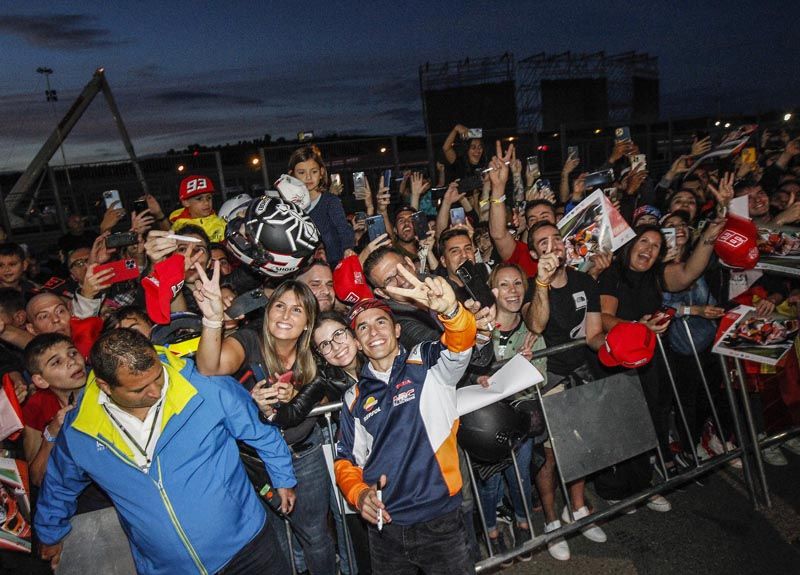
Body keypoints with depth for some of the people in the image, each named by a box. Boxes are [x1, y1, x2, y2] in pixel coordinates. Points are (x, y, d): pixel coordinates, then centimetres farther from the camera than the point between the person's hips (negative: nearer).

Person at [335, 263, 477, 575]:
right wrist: (358, 492, -10)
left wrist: (449, 309, -46)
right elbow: (346, 459, 11)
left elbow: (462, 340, -25)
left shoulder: (427, 365, -4)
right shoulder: (355, 398, 6)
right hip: (384, 528, 3)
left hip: (440, 521, -3)